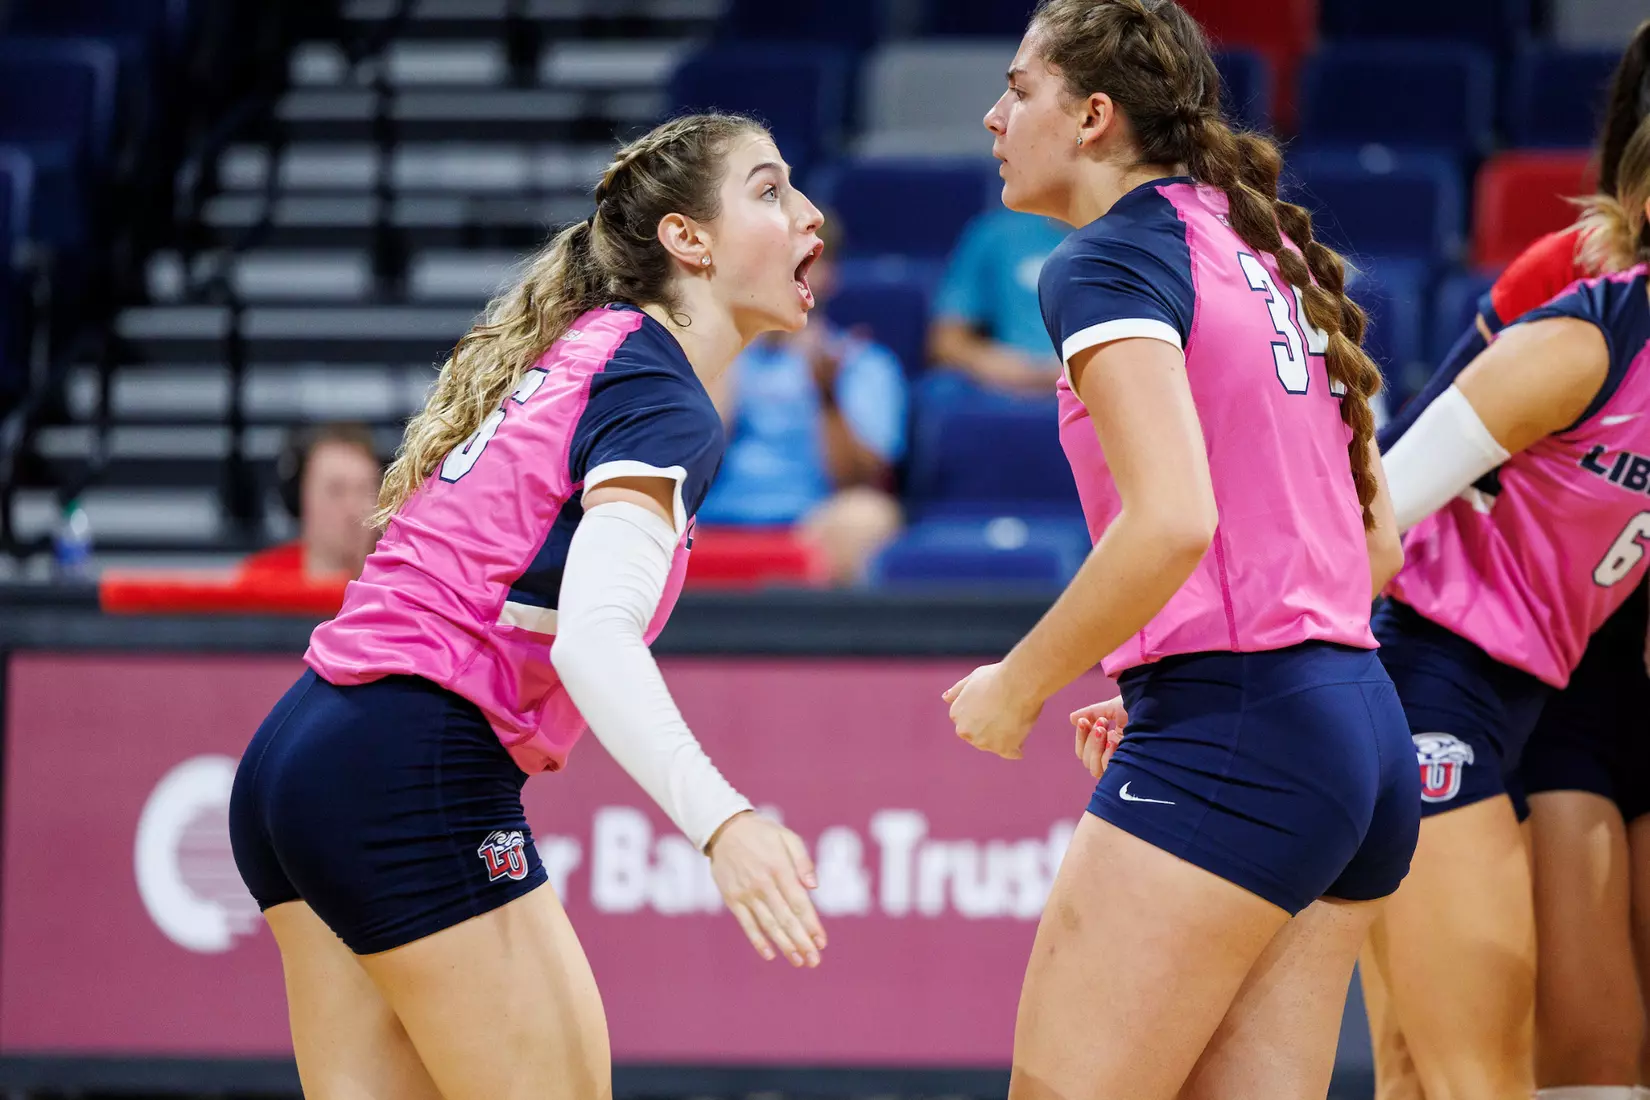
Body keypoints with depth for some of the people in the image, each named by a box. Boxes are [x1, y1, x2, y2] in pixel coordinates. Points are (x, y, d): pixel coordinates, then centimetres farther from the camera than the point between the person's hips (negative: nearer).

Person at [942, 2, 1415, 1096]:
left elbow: (1172, 522, -22)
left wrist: (1017, 685, -9)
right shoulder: (1264, 251, 19)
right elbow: (1378, 543, 21)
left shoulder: (1107, 262, -7)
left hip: (1224, 753, -9)